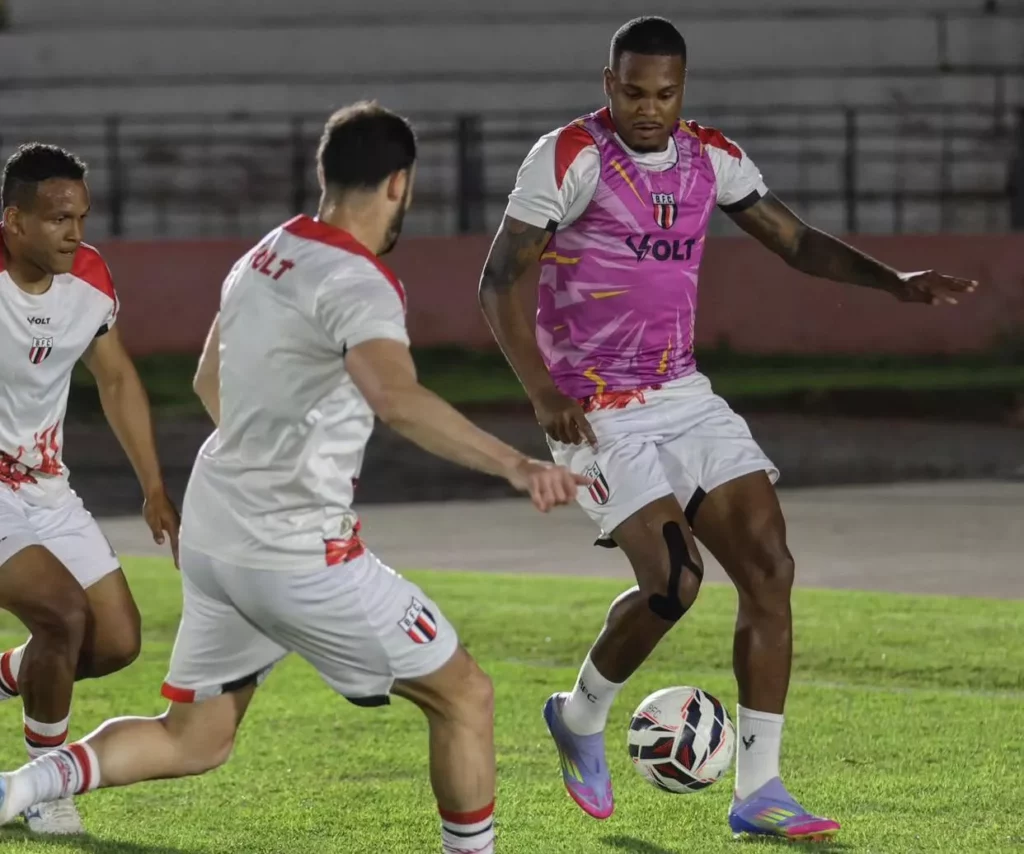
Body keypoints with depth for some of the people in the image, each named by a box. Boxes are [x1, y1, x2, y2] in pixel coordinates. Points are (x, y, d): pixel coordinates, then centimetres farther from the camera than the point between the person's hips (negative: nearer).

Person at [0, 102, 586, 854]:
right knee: (464, 697, 5)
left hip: (211, 537, 8)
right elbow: (396, 398, -39)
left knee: (191, 742, 19)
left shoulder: (263, 257, 9)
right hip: (298, 557, -8)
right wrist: (516, 466, -47)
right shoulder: (357, 285, -18)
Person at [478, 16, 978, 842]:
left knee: (769, 567, -5)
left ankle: (757, 792, -1)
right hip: (599, 414, -6)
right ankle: (581, 717, 11)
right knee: (674, 579, -19)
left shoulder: (711, 158, 4)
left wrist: (893, 280, -2)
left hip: (684, 395, 6)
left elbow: (795, 240, 14)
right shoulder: (571, 156, -14)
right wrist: (543, 393, -26)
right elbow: (501, 282, -14)